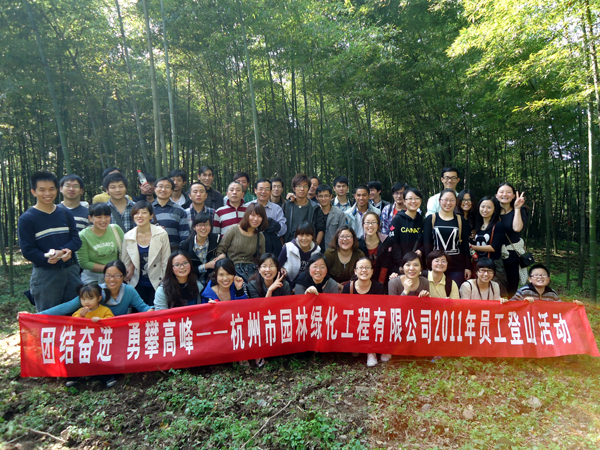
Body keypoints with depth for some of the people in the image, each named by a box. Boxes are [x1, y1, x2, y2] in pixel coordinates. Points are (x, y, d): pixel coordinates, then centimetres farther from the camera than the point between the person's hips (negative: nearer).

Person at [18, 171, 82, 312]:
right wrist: (60, 260, -17)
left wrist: (62, 251, -18)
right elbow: (27, 251, -8)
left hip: (71, 271, 3)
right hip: (45, 274, -3)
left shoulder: (66, 213, 6)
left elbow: (76, 239, 4)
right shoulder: (26, 219, -4)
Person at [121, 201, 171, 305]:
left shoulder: (161, 234, -9)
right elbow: (125, 263, 9)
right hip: (138, 285, 2)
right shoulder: (127, 237, -2)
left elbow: (166, 262, -5)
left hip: (157, 284, -2)